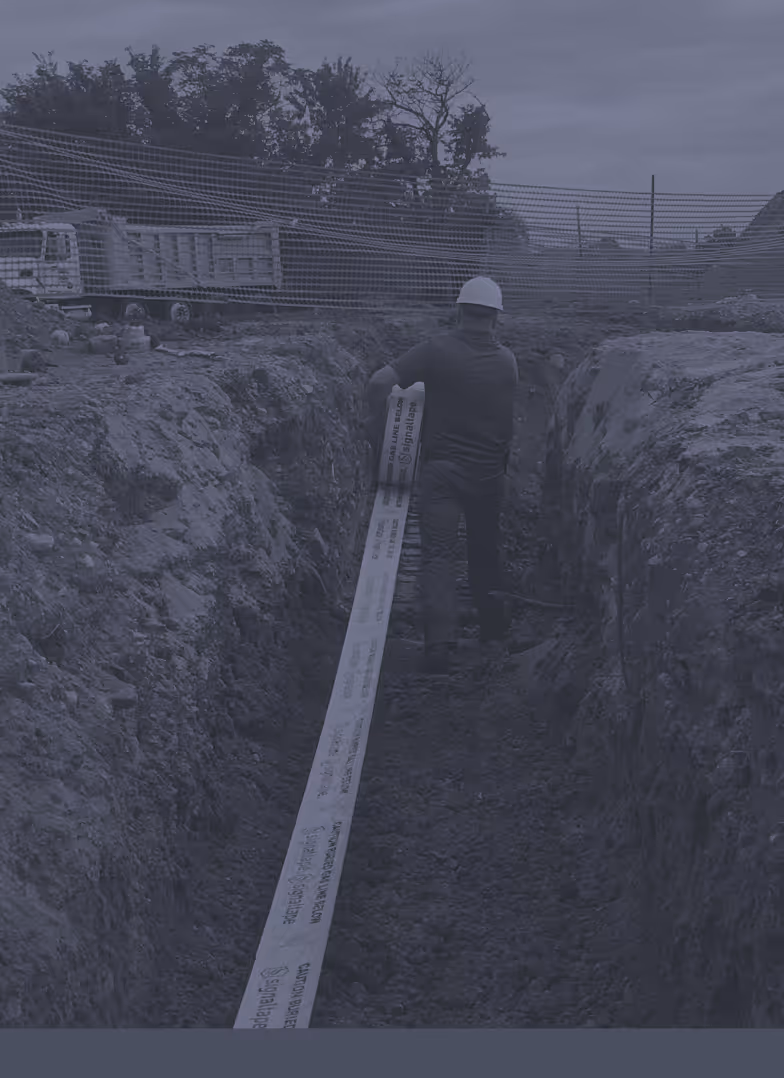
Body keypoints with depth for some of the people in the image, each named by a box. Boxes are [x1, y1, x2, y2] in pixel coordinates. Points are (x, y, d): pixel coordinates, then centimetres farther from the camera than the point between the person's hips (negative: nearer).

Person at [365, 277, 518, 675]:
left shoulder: (438, 349, -9)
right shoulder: (507, 361, 2)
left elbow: (379, 383, -16)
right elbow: (508, 421, 11)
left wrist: (380, 435, -7)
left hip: (442, 468, -3)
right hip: (490, 472, 3)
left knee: (438, 555, -3)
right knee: (486, 549, 21)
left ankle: (440, 642, -16)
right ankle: (493, 621, 35)